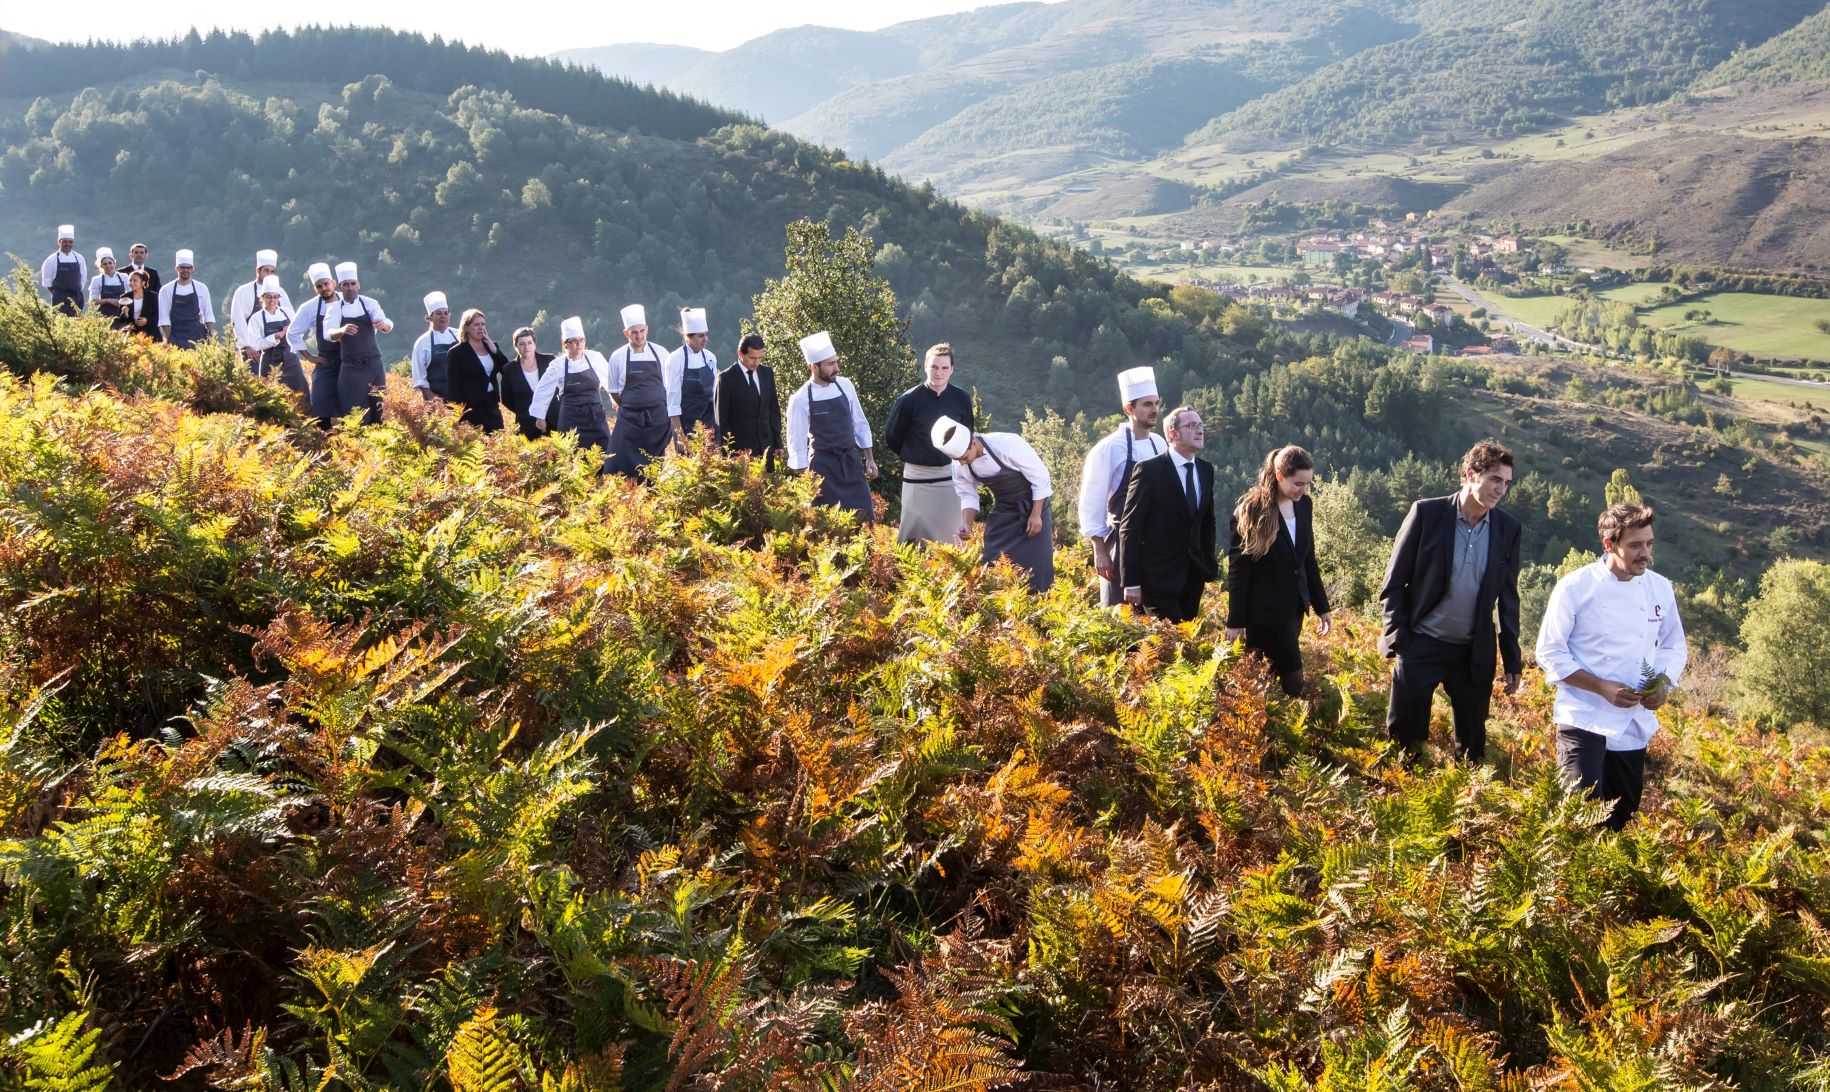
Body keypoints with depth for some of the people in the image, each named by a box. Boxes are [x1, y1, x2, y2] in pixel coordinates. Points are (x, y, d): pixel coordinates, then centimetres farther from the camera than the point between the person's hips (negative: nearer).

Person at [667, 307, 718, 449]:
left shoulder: (710, 357, 6)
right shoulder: (676, 358, -9)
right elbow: (673, 396, -10)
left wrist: (716, 424, 8)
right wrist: (680, 433, -14)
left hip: (708, 420, 5)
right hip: (685, 421, -5)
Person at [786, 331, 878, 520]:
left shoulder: (845, 386, 0)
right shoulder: (801, 399, -12)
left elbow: (860, 424, 10)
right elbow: (797, 443, -6)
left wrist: (869, 458, 10)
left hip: (851, 461, 4)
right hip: (822, 466, -4)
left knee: (865, 517, 1)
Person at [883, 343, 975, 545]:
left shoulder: (961, 399, -2)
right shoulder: (909, 400, -11)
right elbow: (891, 438, 2)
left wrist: (951, 458, 11)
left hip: (951, 476, 3)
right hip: (917, 478, -3)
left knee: (950, 536, 8)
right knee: (913, 536, 2)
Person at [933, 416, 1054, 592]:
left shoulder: (1008, 445, -32)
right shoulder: (960, 466, -16)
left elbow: (1040, 476, -22)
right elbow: (968, 497, -1)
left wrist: (1036, 515, -19)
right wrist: (966, 526, -19)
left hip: (1032, 503, -5)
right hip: (1003, 508, 5)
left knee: (1035, 561, -6)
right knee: (993, 559, 4)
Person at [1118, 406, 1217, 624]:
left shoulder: (1206, 470, 10)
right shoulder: (1149, 470, -10)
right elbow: (1130, 528, -11)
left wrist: (1210, 565, 11)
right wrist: (1131, 582, -14)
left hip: (1193, 577, 6)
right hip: (1159, 579, -6)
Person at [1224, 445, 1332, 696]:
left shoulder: (1304, 505, 6)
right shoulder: (1252, 509, -13)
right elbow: (1238, 569, -11)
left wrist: (1321, 607, 15)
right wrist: (1236, 621, -11)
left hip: (1295, 608, 6)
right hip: (1265, 611, -6)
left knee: (1272, 680, 9)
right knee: (1292, 683, -9)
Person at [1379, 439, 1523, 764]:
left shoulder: (1508, 529, 1)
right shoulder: (1427, 513, -7)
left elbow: (1508, 598, 9)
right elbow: (1394, 582, -3)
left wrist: (1512, 661, 8)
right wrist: (1397, 638, -9)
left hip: (1475, 653, 3)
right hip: (1421, 646, -3)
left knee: (1473, 744, 9)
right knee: (1404, 736, 0)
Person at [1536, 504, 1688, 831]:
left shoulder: (1660, 589, 4)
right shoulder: (1575, 588, -10)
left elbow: (1674, 646, 15)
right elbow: (1550, 653, -8)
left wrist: (1663, 682, -6)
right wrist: (1603, 688, -18)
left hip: (1635, 723, 5)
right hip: (1584, 719, -5)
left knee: (1623, 815, 12)